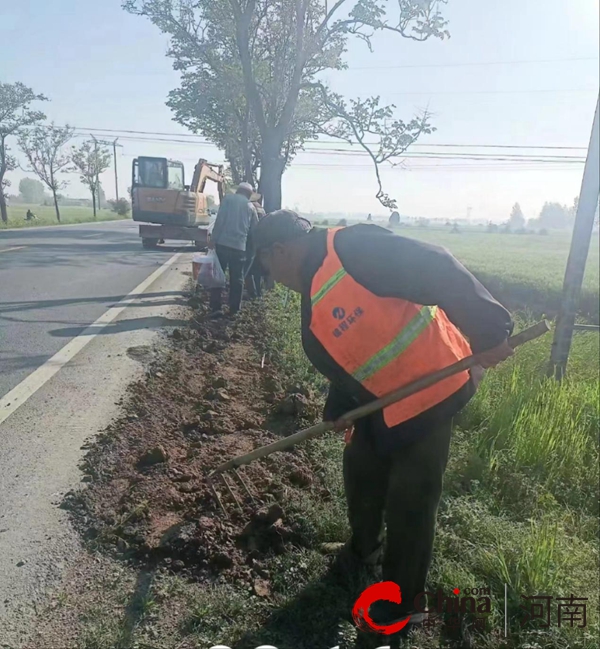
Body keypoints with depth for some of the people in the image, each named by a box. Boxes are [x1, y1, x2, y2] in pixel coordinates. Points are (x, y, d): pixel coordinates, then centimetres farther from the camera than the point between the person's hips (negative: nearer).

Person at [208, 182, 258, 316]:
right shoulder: (251, 206, 13)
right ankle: (234, 309, 11)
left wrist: (213, 238, -4)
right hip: (240, 246, 1)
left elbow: (219, 219, -4)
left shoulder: (228, 198, 7)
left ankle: (215, 308, 4)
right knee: (237, 278, 9)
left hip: (223, 242, -1)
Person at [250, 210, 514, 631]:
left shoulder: (351, 248, -23)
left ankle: (402, 605, 29)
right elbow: (341, 364, 16)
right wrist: (337, 412, 9)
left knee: (409, 503, 4)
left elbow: (438, 270, -28)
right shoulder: (314, 312, 9)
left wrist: (488, 332, -29)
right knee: (361, 474, 22)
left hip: (432, 392, -9)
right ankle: (364, 553, 51)